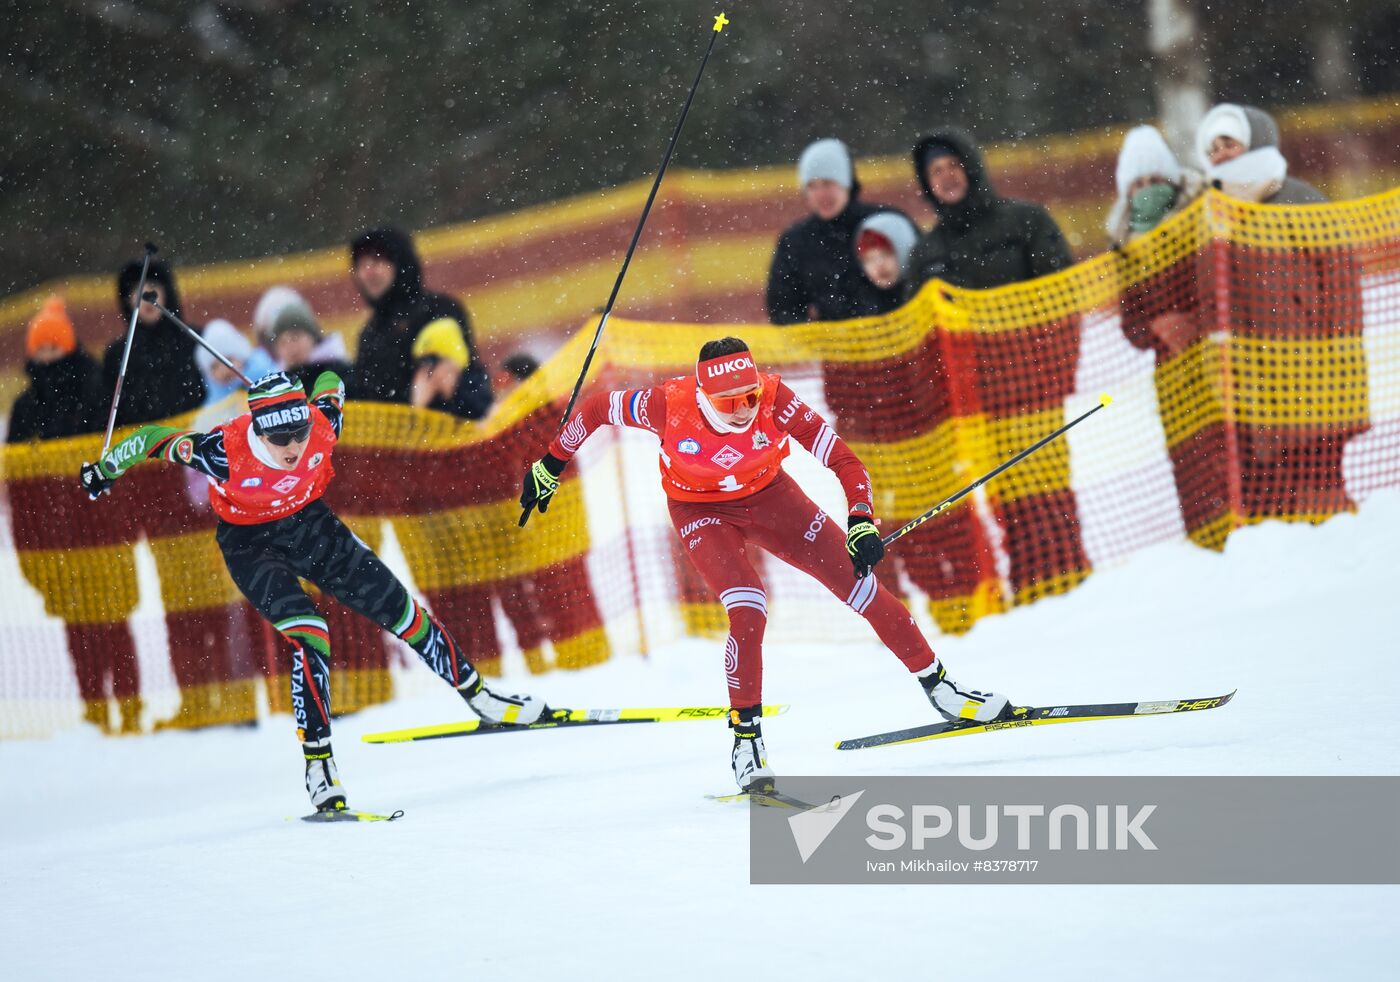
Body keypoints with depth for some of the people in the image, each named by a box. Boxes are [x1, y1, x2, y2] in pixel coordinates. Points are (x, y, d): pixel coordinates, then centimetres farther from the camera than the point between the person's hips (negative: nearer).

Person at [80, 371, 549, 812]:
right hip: (251, 542, -4)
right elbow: (155, 439, -20)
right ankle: (318, 765, -20)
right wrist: (104, 469, -5)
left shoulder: (322, 426, -26)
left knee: (400, 610, 7)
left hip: (310, 523, 4)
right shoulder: (226, 452, -35)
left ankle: (477, 695, 26)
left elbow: (330, 382, -3)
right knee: (309, 637, -24)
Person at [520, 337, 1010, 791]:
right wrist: (550, 466, -4)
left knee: (861, 586, -2)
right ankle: (745, 742, -10)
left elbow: (844, 461, -28)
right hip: (702, 511, -2)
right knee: (748, 613, -24)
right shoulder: (670, 406, -32)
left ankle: (937, 686, 16)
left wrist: (861, 524, -42)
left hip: (767, 494, 2)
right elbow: (597, 409, -14)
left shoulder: (774, 400, -31)